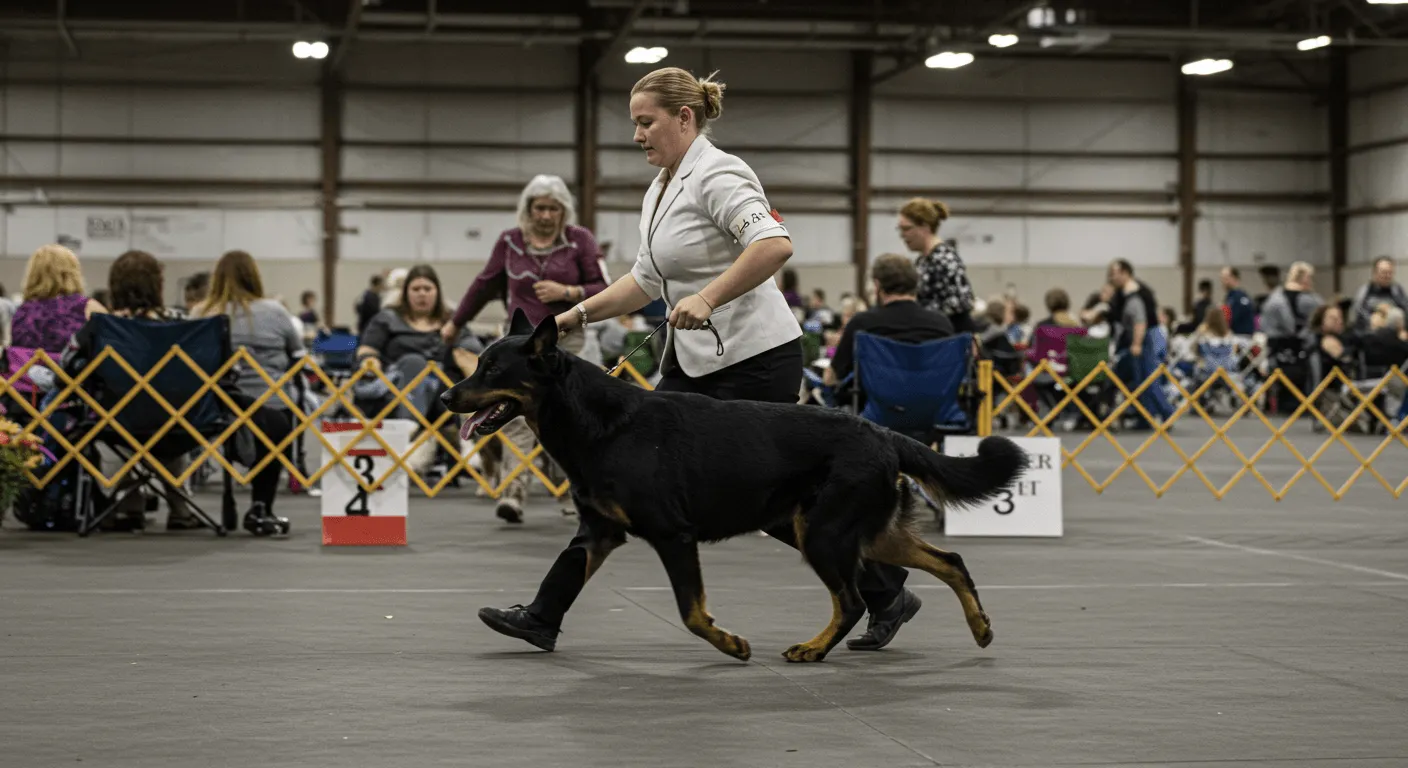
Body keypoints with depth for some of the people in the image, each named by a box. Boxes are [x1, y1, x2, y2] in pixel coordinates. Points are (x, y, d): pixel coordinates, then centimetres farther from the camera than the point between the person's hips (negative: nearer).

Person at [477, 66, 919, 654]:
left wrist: (707, 298, -33)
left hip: (753, 360, -9)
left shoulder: (716, 175, -14)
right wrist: (576, 315, 15)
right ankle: (545, 616, 4)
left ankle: (887, 594, 18)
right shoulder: (659, 191, 15)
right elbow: (645, 280, 24)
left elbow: (774, 245, -29)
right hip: (694, 364, 9)